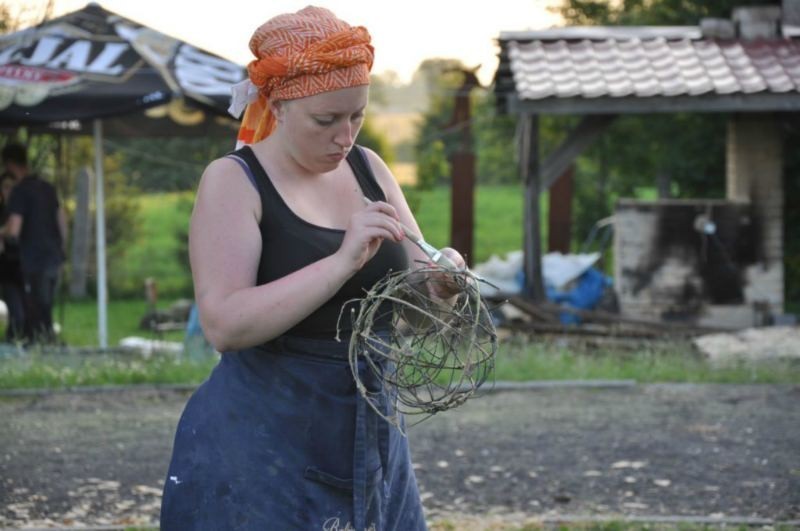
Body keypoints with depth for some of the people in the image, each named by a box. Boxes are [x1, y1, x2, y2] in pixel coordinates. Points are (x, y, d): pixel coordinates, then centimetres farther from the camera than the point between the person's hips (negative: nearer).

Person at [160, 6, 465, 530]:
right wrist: (343, 261, -28)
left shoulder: (369, 169, 6)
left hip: (372, 441, 5)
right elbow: (224, 324, -22)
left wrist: (441, 280, -11)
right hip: (261, 445, -5)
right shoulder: (233, 181, -10)